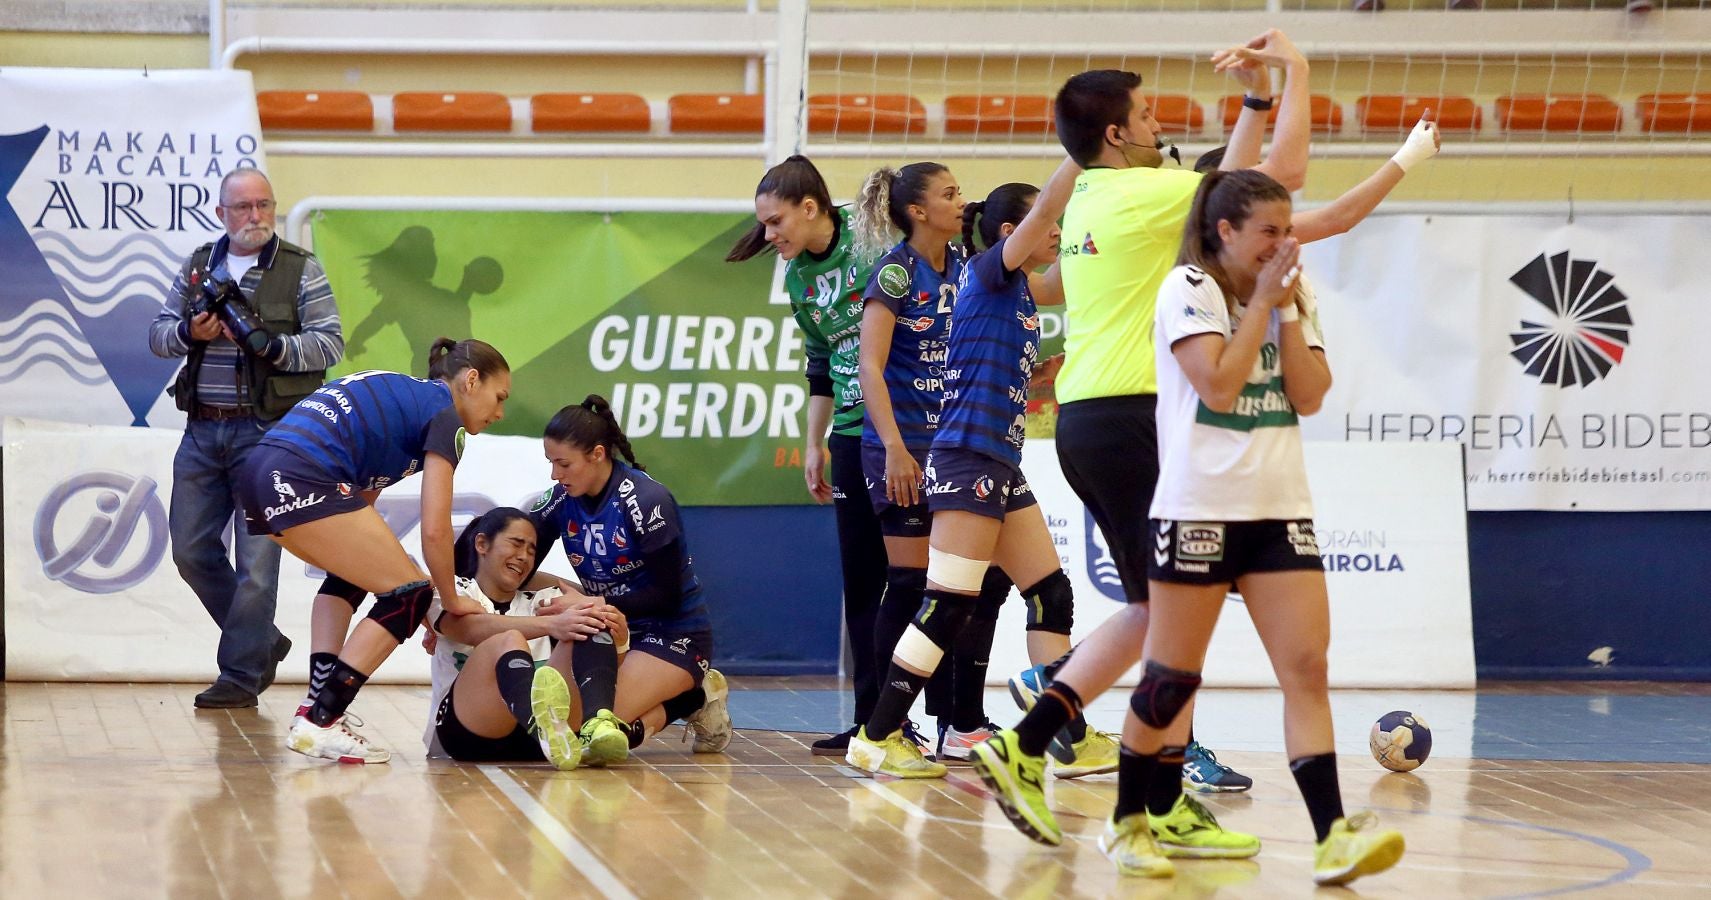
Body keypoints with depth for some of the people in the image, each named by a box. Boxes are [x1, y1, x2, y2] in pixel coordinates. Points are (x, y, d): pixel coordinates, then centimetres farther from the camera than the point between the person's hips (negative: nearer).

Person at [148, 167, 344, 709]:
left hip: (265, 431, -5)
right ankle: (263, 642, 22)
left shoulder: (301, 271, 0)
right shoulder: (198, 267, 13)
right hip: (202, 429, 5)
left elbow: (330, 343, -5)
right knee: (192, 549, 7)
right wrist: (189, 332, -8)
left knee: (256, 556, -5)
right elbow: (157, 335, 14)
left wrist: (269, 345, -20)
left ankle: (242, 675, 2)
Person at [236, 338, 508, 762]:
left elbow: (358, 507, 27)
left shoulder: (398, 395, 30)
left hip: (259, 476, 9)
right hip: (303, 483, -9)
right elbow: (435, 530, -2)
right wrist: (451, 600, 14)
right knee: (411, 592, 1)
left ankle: (315, 707, 17)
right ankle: (318, 723, -5)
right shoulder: (443, 414, 5)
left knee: (352, 572, 31)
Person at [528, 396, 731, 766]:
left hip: (676, 634, -6)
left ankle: (694, 699, -12)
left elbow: (668, 596, -18)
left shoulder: (645, 500, -20)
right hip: (615, 630, 6)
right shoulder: (561, 500, -3)